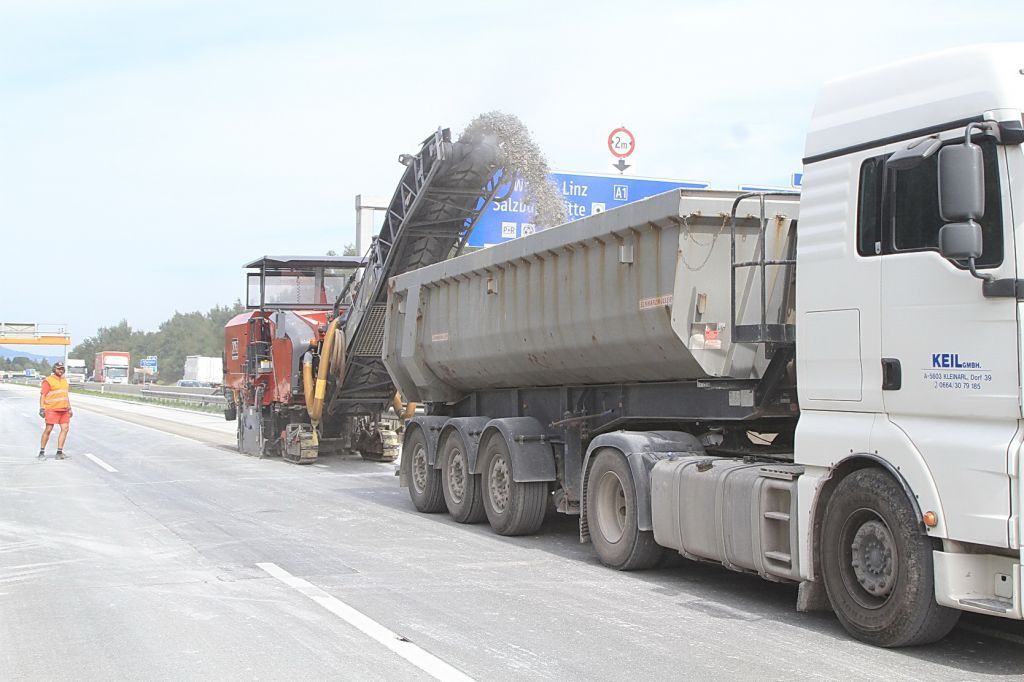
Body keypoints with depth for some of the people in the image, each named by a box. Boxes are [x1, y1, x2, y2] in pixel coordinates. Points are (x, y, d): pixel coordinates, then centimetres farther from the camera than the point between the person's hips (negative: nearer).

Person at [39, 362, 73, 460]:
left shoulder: (64, 380, 17)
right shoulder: (48, 381, -5)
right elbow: (42, 395, -9)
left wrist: (69, 408, 22)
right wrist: (42, 408, -16)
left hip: (64, 410, 7)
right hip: (52, 409, -7)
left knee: (65, 429, -1)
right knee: (48, 429, -6)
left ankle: (59, 452, 3)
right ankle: (42, 452, 2)